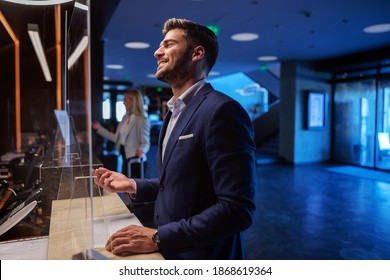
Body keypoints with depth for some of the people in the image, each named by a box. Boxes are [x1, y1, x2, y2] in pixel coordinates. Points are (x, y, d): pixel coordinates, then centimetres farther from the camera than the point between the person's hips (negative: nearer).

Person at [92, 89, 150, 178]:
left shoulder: (143, 120, -15)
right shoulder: (125, 118, 10)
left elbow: (146, 143, -18)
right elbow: (117, 138, 14)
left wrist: (141, 150, -40)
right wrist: (100, 128, 17)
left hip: (136, 161, -8)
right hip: (126, 160, 8)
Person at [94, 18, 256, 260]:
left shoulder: (222, 110, -22)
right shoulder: (175, 112, 7)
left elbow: (238, 209, -25)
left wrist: (158, 237, -23)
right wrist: (133, 186, 3)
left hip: (200, 257, -8)